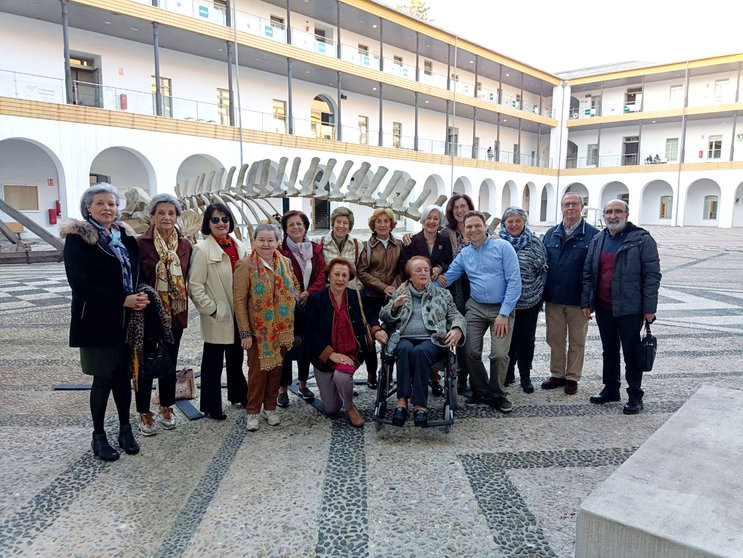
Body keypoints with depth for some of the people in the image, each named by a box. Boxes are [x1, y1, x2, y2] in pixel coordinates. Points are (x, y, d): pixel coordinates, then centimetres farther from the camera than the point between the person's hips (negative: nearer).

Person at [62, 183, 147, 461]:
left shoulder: (125, 237, 8)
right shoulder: (77, 238, -8)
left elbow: (136, 273, 12)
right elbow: (80, 284, -16)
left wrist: (141, 296, -9)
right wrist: (123, 300, -20)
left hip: (126, 321, 5)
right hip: (97, 323, -4)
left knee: (123, 375, 13)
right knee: (103, 378, 5)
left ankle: (125, 429, 28)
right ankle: (98, 435, 23)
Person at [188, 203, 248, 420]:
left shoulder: (238, 246, 7)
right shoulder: (202, 250, -11)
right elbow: (195, 286, -15)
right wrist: (212, 310, -16)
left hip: (238, 314, 6)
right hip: (217, 317, -6)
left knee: (236, 357, 19)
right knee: (213, 361, 6)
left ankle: (238, 395, 37)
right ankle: (211, 406, 21)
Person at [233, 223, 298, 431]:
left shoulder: (285, 263, 4)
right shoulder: (246, 265, -11)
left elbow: (295, 286, 19)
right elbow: (239, 301, -12)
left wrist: (293, 299, -2)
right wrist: (245, 332, -14)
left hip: (281, 327, 4)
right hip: (258, 328, -4)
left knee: (276, 367, 12)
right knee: (258, 369, 4)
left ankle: (270, 407, 29)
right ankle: (253, 411, 20)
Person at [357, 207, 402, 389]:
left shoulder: (399, 245, 7)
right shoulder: (367, 246, 0)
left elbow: (402, 270, 7)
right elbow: (362, 272, -4)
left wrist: (394, 288, -9)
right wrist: (383, 287, -12)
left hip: (392, 297, 2)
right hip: (371, 297, -1)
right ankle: (371, 374, 15)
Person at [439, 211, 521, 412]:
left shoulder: (503, 247, -7)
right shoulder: (464, 254, 7)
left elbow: (514, 282, -11)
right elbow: (446, 279, 8)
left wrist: (504, 314, -15)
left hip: (502, 308, -3)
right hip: (475, 307, 4)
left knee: (500, 354, -10)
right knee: (471, 352, -2)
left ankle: (497, 395, 15)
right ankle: (481, 392, 21)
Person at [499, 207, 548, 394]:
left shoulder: (534, 242, 0)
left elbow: (543, 270, 4)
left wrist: (540, 294, 3)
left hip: (530, 301, 0)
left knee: (527, 339, 7)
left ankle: (525, 376, 21)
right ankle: (508, 372, 26)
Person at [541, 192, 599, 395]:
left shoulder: (593, 235, -5)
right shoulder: (551, 234, 8)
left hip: (578, 300, -3)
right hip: (553, 298, 4)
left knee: (577, 341, 10)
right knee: (555, 339, 12)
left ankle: (572, 377, 23)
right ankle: (557, 374, 27)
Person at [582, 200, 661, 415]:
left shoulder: (641, 239, -7)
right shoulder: (597, 240, 9)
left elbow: (652, 275, -10)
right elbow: (588, 273, 12)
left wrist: (649, 308, -13)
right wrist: (586, 302, 7)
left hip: (629, 309, -5)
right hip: (603, 308, 5)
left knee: (631, 354, 5)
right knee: (609, 351, 16)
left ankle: (635, 396, 17)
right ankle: (611, 389, 30)